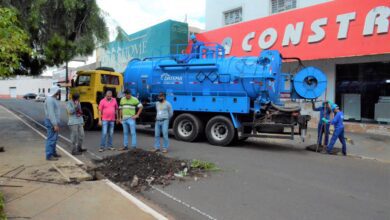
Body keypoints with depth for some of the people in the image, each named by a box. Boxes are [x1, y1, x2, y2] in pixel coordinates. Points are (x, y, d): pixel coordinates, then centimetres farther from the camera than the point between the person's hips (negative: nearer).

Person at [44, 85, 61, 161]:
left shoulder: (54, 99, 14)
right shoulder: (50, 100, -18)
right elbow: (51, 113, -23)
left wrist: (57, 123, 19)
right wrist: (55, 124, -25)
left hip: (54, 122, 10)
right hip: (51, 122, -10)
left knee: (54, 138, 17)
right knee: (51, 139, -6)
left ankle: (53, 153, 27)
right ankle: (49, 155, -1)